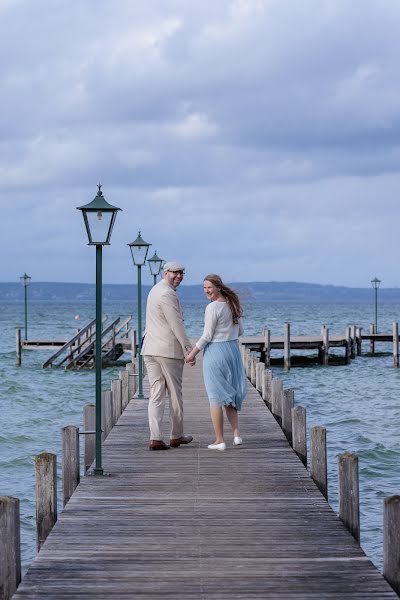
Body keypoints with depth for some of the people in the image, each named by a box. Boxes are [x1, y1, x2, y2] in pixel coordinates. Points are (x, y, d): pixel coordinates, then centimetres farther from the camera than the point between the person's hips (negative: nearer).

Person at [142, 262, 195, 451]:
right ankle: (177, 436, 17)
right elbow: (176, 324, -18)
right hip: (169, 350, -8)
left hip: (150, 350, 8)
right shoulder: (167, 294, -14)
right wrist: (188, 350, -15)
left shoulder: (155, 290, 17)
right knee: (175, 393, 6)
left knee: (156, 394, 3)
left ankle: (155, 438, -7)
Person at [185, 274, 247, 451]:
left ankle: (220, 440, 3)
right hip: (233, 350, 7)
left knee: (215, 397, 1)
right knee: (229, 395, 19)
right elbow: (239, 331, 14)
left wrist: (192, 353, -7)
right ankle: (236, 434, 11)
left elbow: (207, 336, -15)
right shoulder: (232, 305, 7)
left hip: (215, 352, -7)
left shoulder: (213, 308, -16)